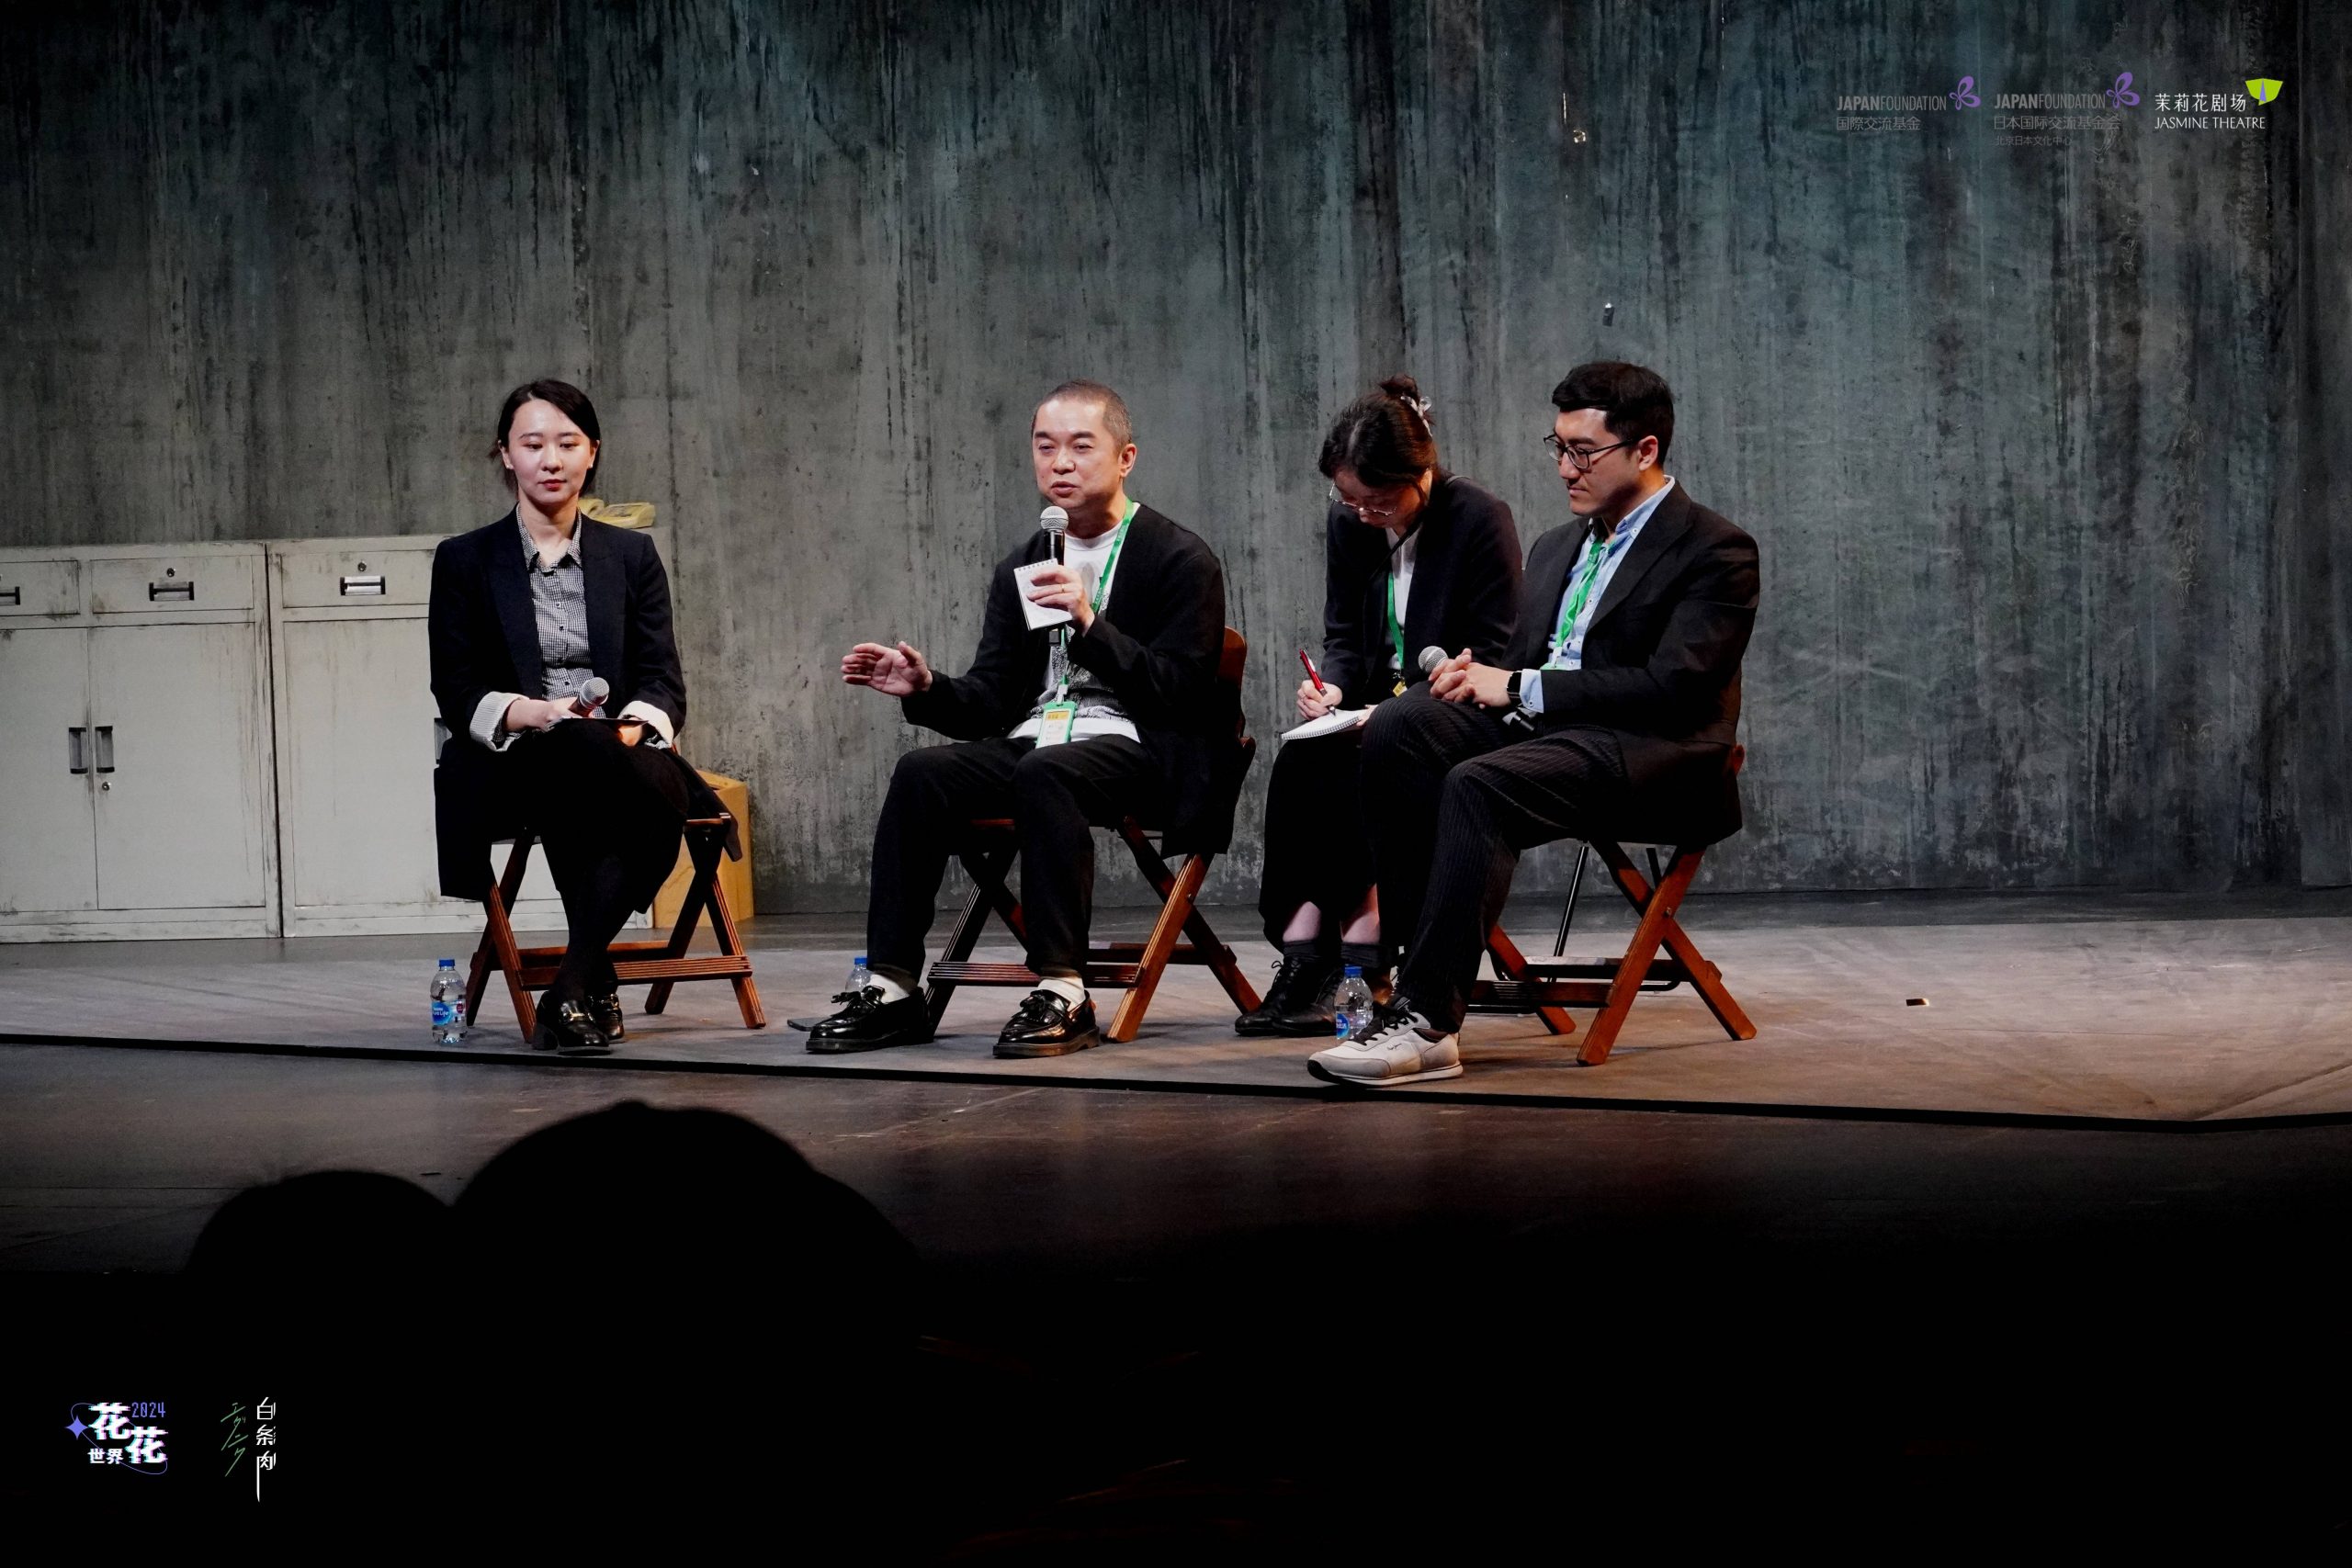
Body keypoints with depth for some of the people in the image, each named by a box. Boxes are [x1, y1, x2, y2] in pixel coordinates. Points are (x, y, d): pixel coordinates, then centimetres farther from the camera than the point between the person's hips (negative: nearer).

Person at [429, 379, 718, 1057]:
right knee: (583, 752, -38)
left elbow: (664, 681, 8)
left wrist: (638, 722, -16)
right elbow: (456, 693, 2)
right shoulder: (464, 562, 10)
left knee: (657, 786, -36)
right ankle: (596, 982, -34)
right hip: (513, 766, -2)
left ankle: (570, 991, -32)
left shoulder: (631, 556, 17)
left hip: (623, 758, 2)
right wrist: (531, 712, -18)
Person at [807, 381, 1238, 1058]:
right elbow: (990, 702, 14)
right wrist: (926, 688, -8)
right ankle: (893, 988, -24)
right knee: (921, 772, -22)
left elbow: (1180, 692, -10)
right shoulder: (1020, 570, 18)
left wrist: (1089, 623, -21)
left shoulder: (1182, 561, 1)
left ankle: (1063, 994, -37)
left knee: (1044, 773, -37)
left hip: (1136, 750, -5)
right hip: (1032, 740, 6)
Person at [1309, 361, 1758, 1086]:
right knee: (1398, 727, -23)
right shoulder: (1558, 548, 24)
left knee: (1479, 784, -35)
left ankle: (1427, 1019, -36)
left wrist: (1522, 688, -16)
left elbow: (1673, 686, -14)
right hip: (1536, 727, 7)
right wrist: (1481, 675, -1)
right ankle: (1410, 957, -28)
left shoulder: (1715, 550, -2)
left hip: (1646, 754, -7)